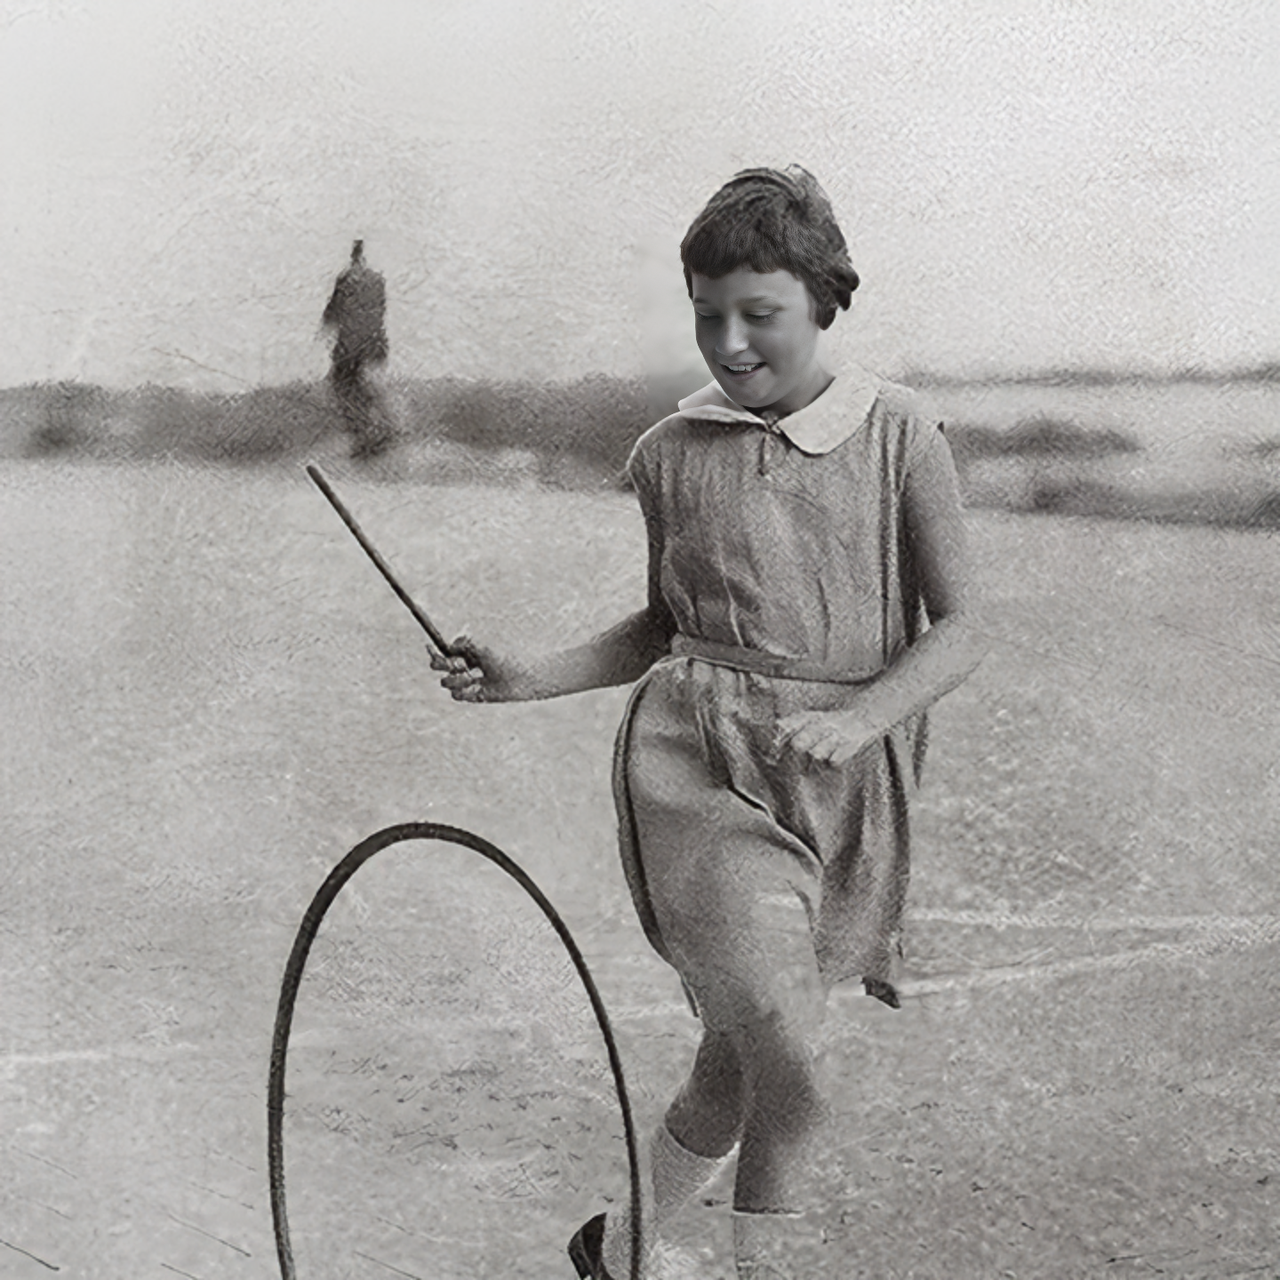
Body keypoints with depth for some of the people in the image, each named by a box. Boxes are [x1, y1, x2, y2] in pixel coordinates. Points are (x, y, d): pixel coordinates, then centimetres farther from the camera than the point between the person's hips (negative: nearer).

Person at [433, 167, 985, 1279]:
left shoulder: (900, 437, -1)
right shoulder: (672, 454, 5)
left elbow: (956, 632, -2)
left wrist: (854, 721, -18)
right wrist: (532, 678, 3)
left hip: (848, 777, 1)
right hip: (702, 765, -1)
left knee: (740, 1062, 11)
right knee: (788, 1075, -17)